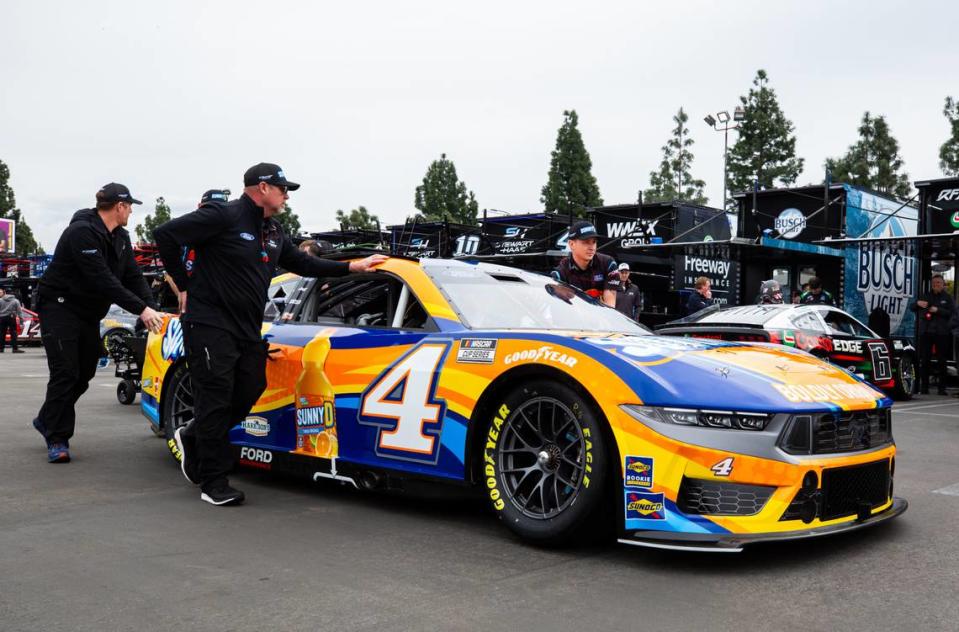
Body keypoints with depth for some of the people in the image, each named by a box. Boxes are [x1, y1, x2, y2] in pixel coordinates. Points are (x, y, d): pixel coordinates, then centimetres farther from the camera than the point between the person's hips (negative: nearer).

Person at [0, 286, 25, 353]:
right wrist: (21, 318, 0)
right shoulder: (15, 301, 3)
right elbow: (19, 310, 0)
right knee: (13, 333, -2)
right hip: (11, 317, -2)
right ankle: (15, 348, -8)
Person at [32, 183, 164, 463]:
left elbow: (133, 276, 1)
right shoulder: (82, 232, -24)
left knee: (84, 372, 12)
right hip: (60, 307, -9)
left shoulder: (120, 237, 6)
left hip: (89, 313, 9)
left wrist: (151, 308, -15)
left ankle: (47, 420, 31)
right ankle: (57, 439, -1)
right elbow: (103, 279, -31)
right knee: (65, 373, -10)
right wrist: (141, 309, -33)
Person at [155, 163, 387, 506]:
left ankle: (193, 439, 33)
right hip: (210, 326, -8)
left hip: (248, 332, 8)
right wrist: (185, 285, -10)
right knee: (216, 400, -3)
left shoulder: (273, 232, 14)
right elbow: (166, 235, -15)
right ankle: (214, 483, 7)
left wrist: (352, 266, 21)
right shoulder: (223, 216, -13)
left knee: (246, 396, 9)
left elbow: (303, 263, 24)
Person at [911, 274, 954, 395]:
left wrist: (937, 310, -15)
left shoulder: (947, 297, 8)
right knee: (924, 360, -2)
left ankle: (942, 388, 3)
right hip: (926, 332, 2)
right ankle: (924, 387, 2)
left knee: (942, 361, -1)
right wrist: (918, 303, -7)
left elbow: (951, 312, -3)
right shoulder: (926, 296, 14)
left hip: (941, 333, -2)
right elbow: (913, 308, 14)